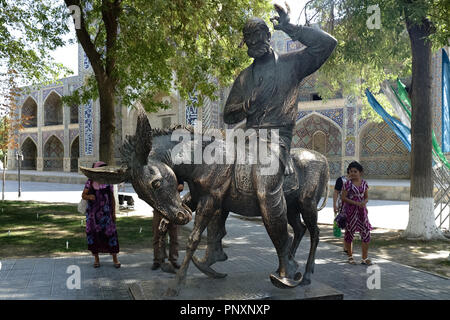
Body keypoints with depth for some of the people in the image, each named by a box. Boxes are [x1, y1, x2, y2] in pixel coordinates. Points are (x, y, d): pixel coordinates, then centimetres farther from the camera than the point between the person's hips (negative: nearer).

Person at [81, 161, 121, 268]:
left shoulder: (108, 182, 4)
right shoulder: (90, 182, 3)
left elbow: (112, 198, 8)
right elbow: (83, 195, 1)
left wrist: (113, 212, 5)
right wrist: (89, 196, -23)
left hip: (106, 213, 0)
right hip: (92, 213, 1)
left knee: (110, 233, -5)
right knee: (93, 234, 4)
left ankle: (115, 258, 4)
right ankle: (96, 258, 19)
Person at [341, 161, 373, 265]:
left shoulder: (364, 183, 5)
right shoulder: (348, 183, -8)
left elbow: (366, 197, 11)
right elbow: (343, 198, -9)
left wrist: (364, 202, -12)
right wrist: (356, 203, -18)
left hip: (361, 210, 4)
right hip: (350, 210, -4)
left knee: (366, 232, -1)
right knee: (349, 232, 6)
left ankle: (364, 258, 10)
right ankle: (350, 256, 22)